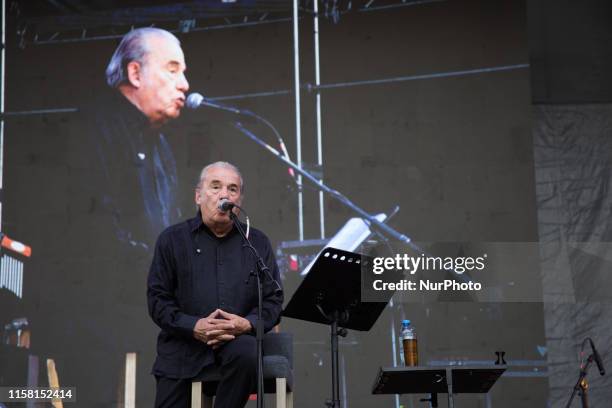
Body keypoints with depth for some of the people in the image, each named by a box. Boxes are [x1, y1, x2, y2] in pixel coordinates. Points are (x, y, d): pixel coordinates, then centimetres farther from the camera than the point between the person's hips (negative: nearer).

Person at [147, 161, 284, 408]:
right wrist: (194, 327, -16)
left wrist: (247, 324, -15)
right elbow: (158, 298, 1)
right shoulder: (172, 240, 6)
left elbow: (273, 300, 6)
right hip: (182, 343, 0)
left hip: (238, 339, 0)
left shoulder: (258, 243, 10)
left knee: (246, 354, -34)